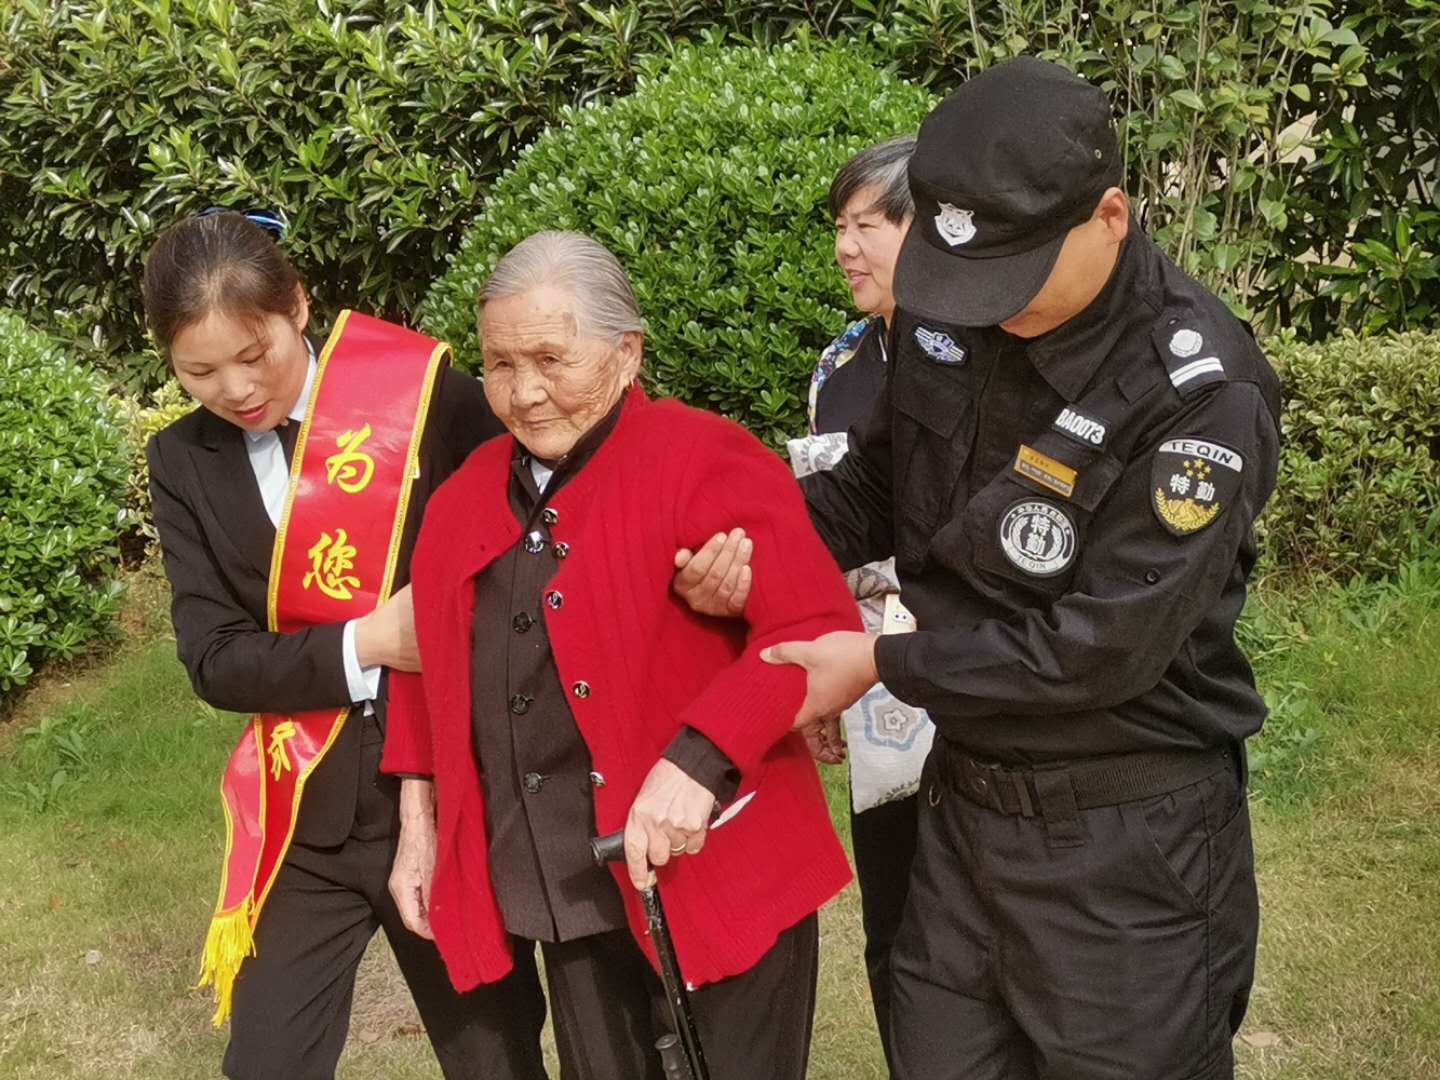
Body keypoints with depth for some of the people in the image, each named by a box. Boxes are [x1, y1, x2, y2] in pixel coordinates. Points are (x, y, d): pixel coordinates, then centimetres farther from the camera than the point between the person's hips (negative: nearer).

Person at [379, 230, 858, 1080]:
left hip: (715, 875, -5)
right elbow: (433, 671, 18)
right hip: (567, 894, 6)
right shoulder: (468, 496, 9)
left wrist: (699, 759, -29)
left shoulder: (704, 460, -11)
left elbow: (822, 628, -21)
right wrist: (420, 825, 15)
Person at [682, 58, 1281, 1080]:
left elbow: (1104, 646, -23)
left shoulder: (1202, 393, -24)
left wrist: (884, 663, -16)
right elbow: (882, 480, 11)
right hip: (963, 800, 6)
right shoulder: (948, 312, -4)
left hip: (1127, 838, -6)